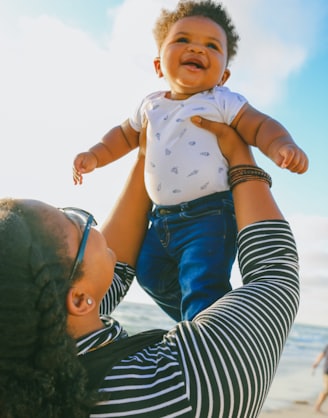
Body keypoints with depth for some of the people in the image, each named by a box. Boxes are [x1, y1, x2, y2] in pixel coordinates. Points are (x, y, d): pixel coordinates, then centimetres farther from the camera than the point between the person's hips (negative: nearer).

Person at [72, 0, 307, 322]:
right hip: (163, 218, 7)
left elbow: (260, 127, -11)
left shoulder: (222, 102, -5)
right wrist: (95, 155, 14)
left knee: (201, 285, -18)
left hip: (210, 215, -7)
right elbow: (125, 134, 25)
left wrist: (283, 147, -32)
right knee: (151, 274, 15)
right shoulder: (151, 105, 12)